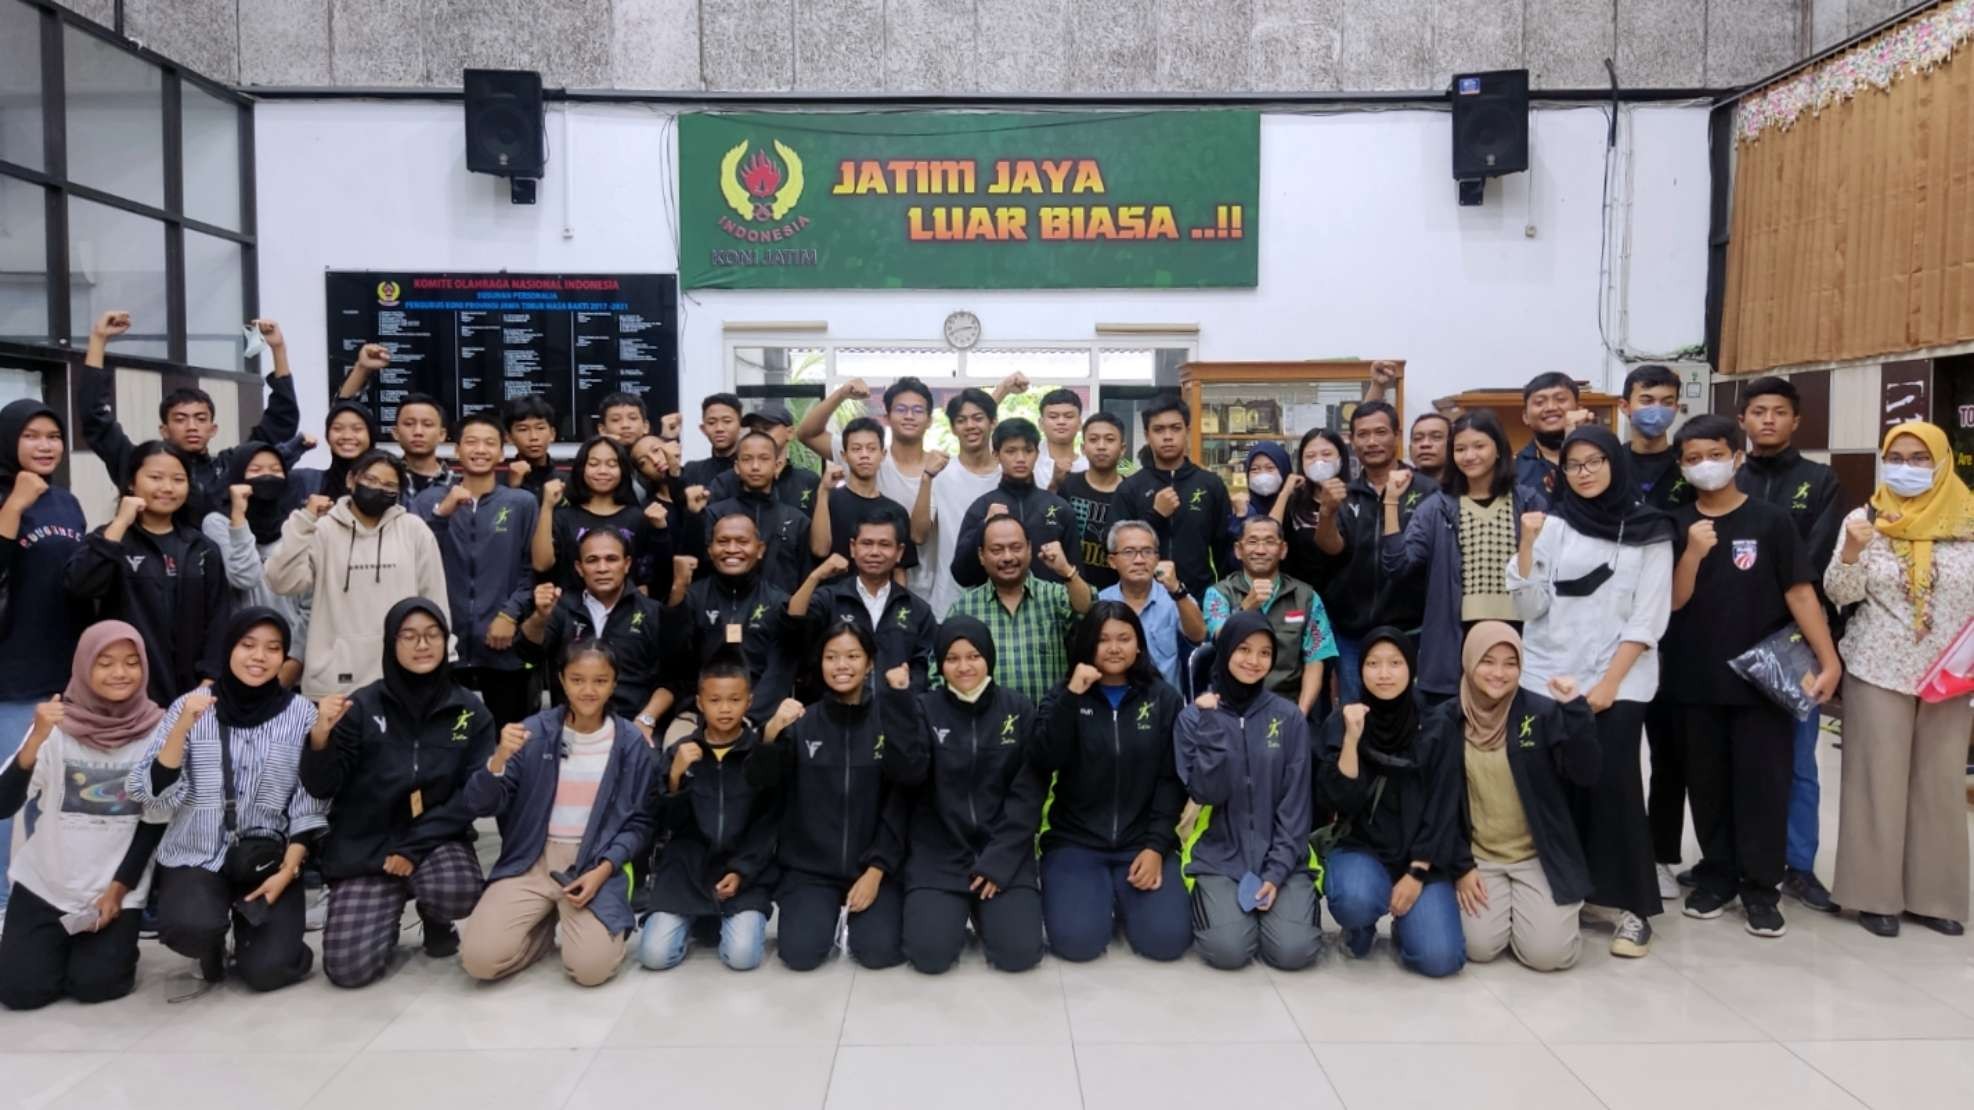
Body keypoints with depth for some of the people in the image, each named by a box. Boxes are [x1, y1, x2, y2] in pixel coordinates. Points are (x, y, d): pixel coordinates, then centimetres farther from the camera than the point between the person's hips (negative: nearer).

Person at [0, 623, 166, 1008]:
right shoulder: (55, 725, -9)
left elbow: (155, 821, -2)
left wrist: (118, 889, -8)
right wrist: (37, 739, -33)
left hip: (117, 886, -1)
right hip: (44, 883, 1)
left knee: (94, 985, -12)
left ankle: (115, 942, 20)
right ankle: (58, 943, 23)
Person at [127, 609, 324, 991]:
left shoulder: (301, 713, -2)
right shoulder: (190, 706, -3)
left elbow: (310, 805, -2)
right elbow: (150, 793, -10)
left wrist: (288, 870, -11)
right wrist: (182, 727, -21)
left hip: (268, 857, 0)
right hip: (196, 855, 0)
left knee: (267, 970, -14)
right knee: (192, 928, -30)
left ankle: (248, 923, 22)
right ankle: (213, 945, 8)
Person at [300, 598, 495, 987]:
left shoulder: (470, 712, 0)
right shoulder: (362, 706, -4)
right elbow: (320, 788, -5)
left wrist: (415, 846, -14)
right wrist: (320, 736, -25)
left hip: (438, 840, 1)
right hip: (365, 847, 0)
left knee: (456, 891, -33)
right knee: (348, 967, -16)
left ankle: (435, 918, 7)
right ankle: (389, 906, 19)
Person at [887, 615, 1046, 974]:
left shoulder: (1019, 709, 2)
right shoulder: (922, 708, 0)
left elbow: (1029, 791, -2)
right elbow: (909, 774, -15)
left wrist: (1000, 858, -11)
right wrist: (896, 700, -22)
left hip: (1004, 851, 1)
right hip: (937, 853, 0)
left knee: (1019, 952, -15)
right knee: (930, 954, -17)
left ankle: (985, 910, 17)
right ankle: (954, 914, 17)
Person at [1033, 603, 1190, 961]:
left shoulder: (1164, 699, 5)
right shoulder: (1063, 697, 4)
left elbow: (1172, 779, 0)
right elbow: (1042, 762, -13)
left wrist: (1155, 846, -11)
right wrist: (1071, 696, -20)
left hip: (1142, 842, 1)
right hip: (1075, 841, 0)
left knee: (1168, 940, -18)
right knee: (1077, 941, -21)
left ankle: (1124, 895, 13)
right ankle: (1101, 895, 12)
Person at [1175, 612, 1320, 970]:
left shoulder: (1289, 717, 0)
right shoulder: (1194, 716, -1)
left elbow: (1295, 803, -1)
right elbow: (1206, 793, -11)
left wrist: (1277, 871, -10)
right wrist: (1210, 725, -18)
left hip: (1281, 858, 1)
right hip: (1219, 857, -1)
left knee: (1293, 951, -19)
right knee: (1228, 950, -21)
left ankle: (1280, 896, 13)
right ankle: (1212, 902, 11)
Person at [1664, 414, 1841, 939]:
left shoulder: (1770, 521, -4)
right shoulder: (1676, 526, 2)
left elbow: (1799, 593, -6)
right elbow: (1673, 601, -2)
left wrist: (1829, 660, -10)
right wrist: (1693, 553, -18)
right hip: (1696, 678, 2)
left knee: (1762, 780, 2)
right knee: (1707, 781, 11)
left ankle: (1760, 885, 14)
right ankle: (1716, 873, 24)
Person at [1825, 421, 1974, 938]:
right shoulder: (1864, 518, -2)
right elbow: (1841, 593, -7)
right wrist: (1851, 550, -25)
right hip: (1878, 670, -2)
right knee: (1877, 780, 2)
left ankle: (1933, 893, 20)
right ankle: (1877, 893, 10)